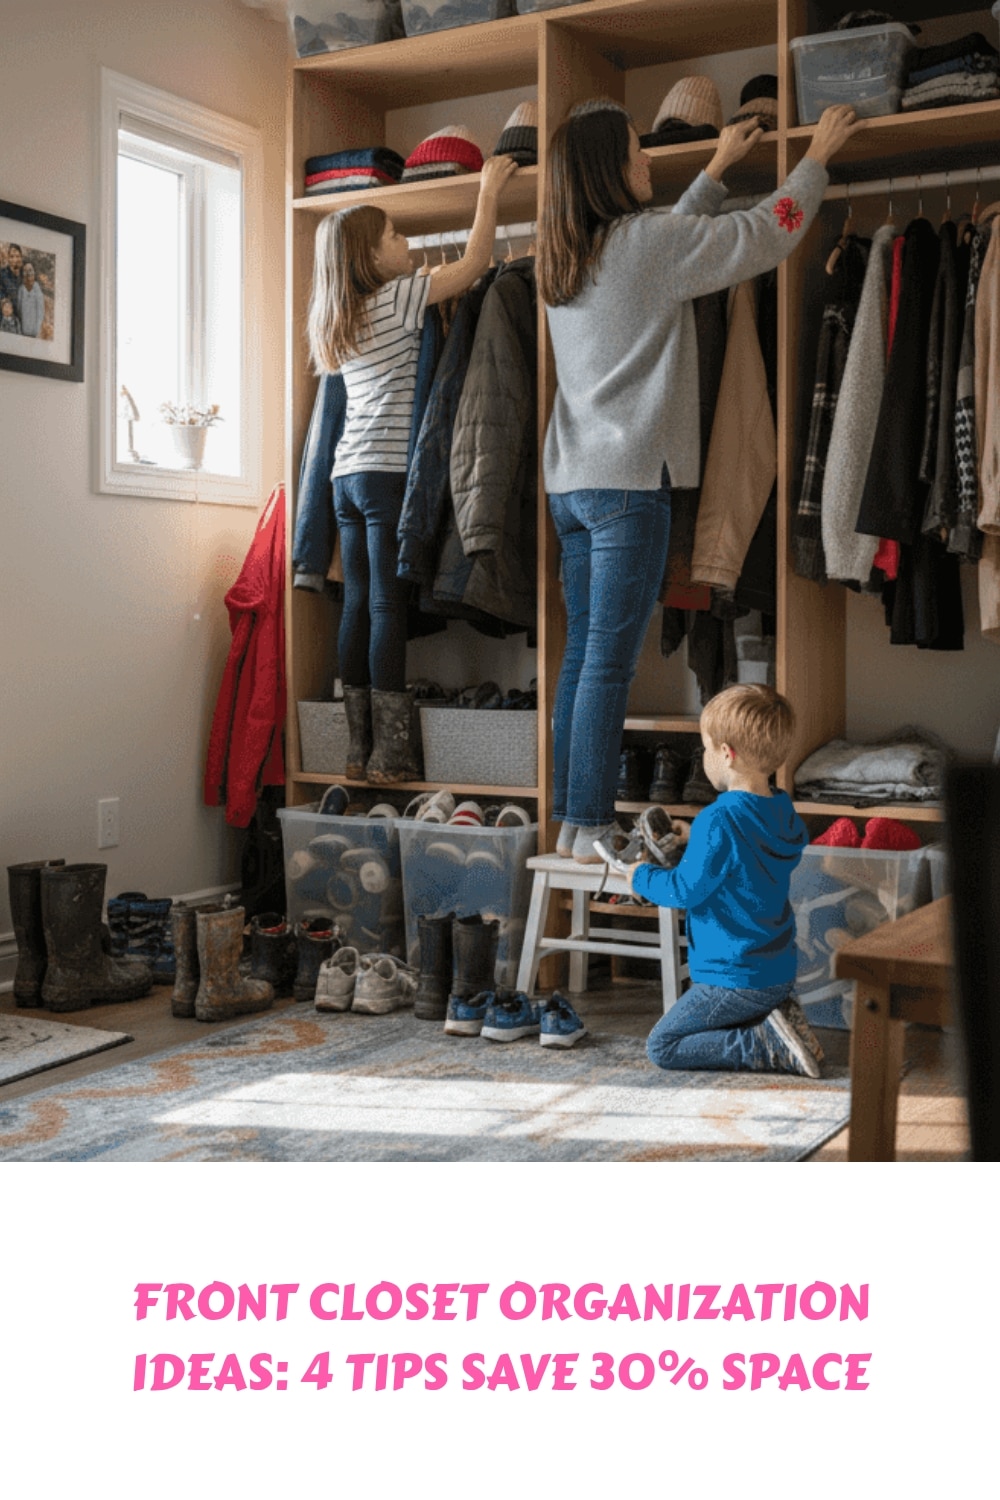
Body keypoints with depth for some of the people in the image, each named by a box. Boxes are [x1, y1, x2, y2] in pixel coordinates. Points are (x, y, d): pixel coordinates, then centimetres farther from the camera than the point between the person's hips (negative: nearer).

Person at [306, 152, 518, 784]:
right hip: (390, 471, -8)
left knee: (359, 606, 5)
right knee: (388, 607, -9)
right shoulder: (398, 297, -3)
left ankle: (360, 750, 6)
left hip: (349, 473, 8)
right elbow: (475, 263, 0)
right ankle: (391, 754, -8)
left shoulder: (338, 317, 18)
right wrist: (489, 192, 11)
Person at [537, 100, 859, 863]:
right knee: (610, 662, -7)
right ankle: (591, 830, -4)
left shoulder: (567, 256, 14)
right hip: (629, 482, -8)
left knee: (583, 654, 10)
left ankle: (570, 822, 13)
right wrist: (818, 154, 14)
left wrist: (719, 168, 38)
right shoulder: (645, 240, -9)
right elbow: (768, 232, -1)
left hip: (572, 480, 8)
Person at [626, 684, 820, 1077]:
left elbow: (686, 890, -18)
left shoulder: (718, 821, -24)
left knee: (662, 1047, 1)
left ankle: (766, 1045, -10)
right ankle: (778, 1017, 5)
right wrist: (697, 837, 20)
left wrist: (642, 877, -1)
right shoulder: (783, 812, 2)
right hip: (780, 972, 9)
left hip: (736, 980, -9)